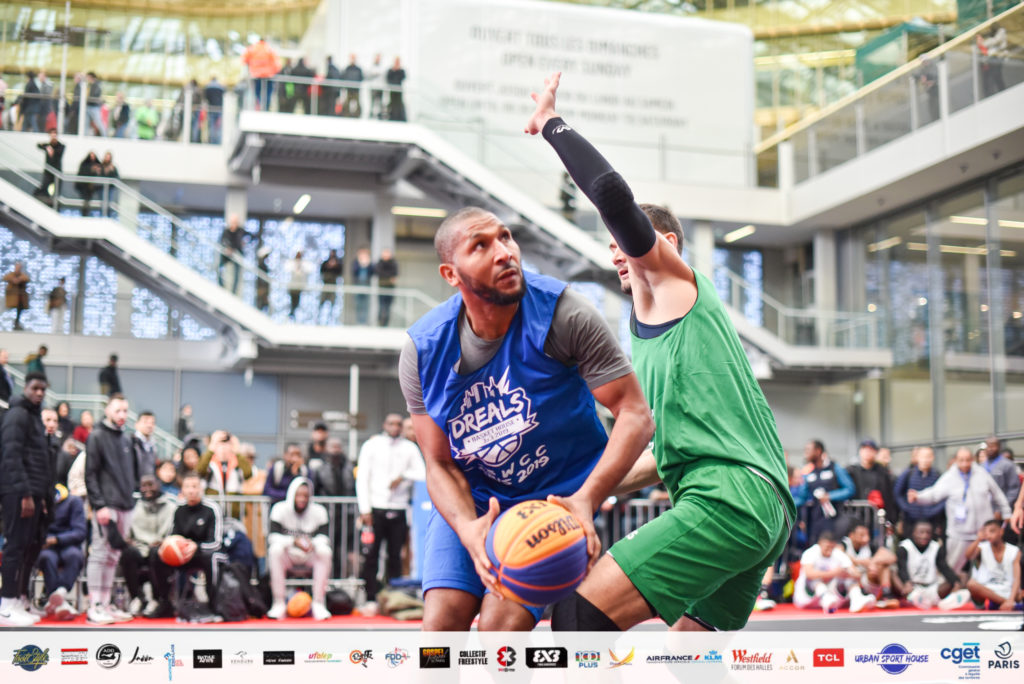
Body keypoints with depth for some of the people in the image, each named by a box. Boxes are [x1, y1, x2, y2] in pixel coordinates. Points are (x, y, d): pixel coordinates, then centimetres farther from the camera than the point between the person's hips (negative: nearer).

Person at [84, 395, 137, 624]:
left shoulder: (126, 440, 18)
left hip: (125, 507, 7)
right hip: (106, 506, -7)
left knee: (114, 556, 9)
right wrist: (99, 505, -17)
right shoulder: (97, 437, -4)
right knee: (100, 554, -7)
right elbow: (90, 474, -10)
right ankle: (94, 607, -5)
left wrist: (131, 499, 13)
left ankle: (105, 604, 14)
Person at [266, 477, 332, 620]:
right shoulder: (280, 509, -8)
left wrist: (312, 543, -33)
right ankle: (278, 604, -30)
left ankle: (318, 603, -26)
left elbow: (324, 536, -10)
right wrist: (294, 542, -32)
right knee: (275, 549, -33)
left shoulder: (319, 511, -4)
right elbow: (273, 536, -16)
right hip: (287, 556, -1)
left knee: (324, 551, -30)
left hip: (309, 556, 1)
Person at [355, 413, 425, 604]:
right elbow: (362, 478, 3)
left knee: (395, 555, 3)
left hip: (399, 509, 1)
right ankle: (371, 599, 3)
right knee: (371, 554, -2)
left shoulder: (409, 448, 10)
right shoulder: (372, 445, 7)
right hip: (375, 507, -1)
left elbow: (422, 473, 5)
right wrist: (364, 509, -5)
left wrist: (403, 476, -12)